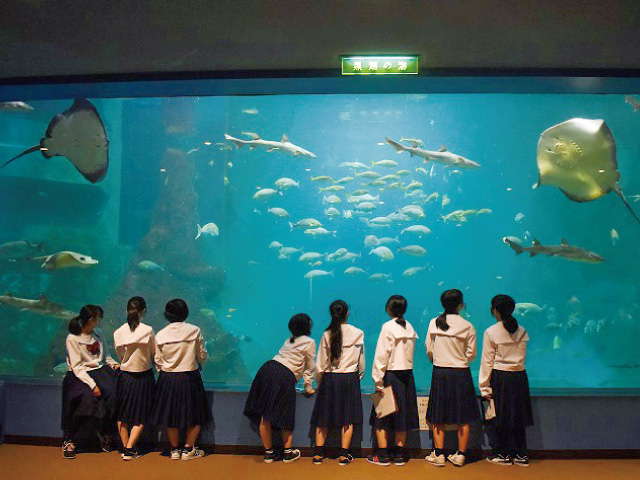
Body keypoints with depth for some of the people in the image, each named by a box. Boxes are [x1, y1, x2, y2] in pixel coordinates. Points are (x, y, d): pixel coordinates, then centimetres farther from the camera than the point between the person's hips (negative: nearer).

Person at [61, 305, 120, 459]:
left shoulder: (98, 333, 10)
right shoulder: (73, 339, -8)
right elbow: (77, 367, -14)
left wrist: (114, 364, -1)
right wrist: (92, 384, -24)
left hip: (99, 370, 5)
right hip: (80, 374, -5)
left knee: (114, 391, -22)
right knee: (88, 397, -32)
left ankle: (105, 433, -4)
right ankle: (69, 441, -15)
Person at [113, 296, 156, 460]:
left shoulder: (118, 333, -7)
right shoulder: (148, 331, -15)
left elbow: (119, 356, 5)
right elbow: (154, 354, -3)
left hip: (125, 377, 2)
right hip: (144, 377, -2)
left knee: (122, 415, 18)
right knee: (140, 416, 8)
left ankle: (125, 446, 21)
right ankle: (130, 449, 1)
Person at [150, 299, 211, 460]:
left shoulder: (160, 335, -6)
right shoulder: (194, 331, -10)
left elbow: (158, 361, 1)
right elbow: (202, 356, -2)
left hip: (168, 379, 2)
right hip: (190, 378, -2)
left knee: (171, 416, 16)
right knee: (195, 416, 13)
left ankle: (175, 450, 23)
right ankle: (188, 450, 16)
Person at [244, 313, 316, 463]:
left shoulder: (290, 339, 24)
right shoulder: (309, 342, 4)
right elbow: (310, 367, 9)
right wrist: (308, 388, 20)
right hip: (285, 377, -6)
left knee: (265, 417, 7)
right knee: (285, 417, 8)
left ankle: (268, 452, 18)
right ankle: (288, 452, 20)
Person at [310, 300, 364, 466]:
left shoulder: (327, 334, -5)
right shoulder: (358, 334, -5)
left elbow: (320, 364, -1)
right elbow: (361, 361, 3)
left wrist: (319, 382, 13)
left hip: (329, 378, 1)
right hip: (350, 378, -1)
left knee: (324, 416, 10)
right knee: (348, 418, 7)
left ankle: (318, 454, 13)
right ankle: (344, 455, 8)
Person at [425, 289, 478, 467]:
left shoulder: (434, 323, -4)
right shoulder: (468, 326, -8)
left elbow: (429, 349, 3)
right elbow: (471, 354, -2)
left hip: (439, 373, 1)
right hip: (461, 374, -1)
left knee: (438, 416, 10)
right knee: (463, 417, 10)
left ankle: (439, 454, 12)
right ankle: (460, 455, 15)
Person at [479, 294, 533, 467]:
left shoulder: (491, 332, -9)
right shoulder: (522, 331, 4)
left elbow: (487, 362, -7)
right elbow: (522, 357, 8)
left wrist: (485, 387, -2)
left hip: (500, 378, -4)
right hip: (520, 377, 4)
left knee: (502, 418, 7)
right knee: (518, 416, 12)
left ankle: (505, 454, 15)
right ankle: (521, 455, 18)